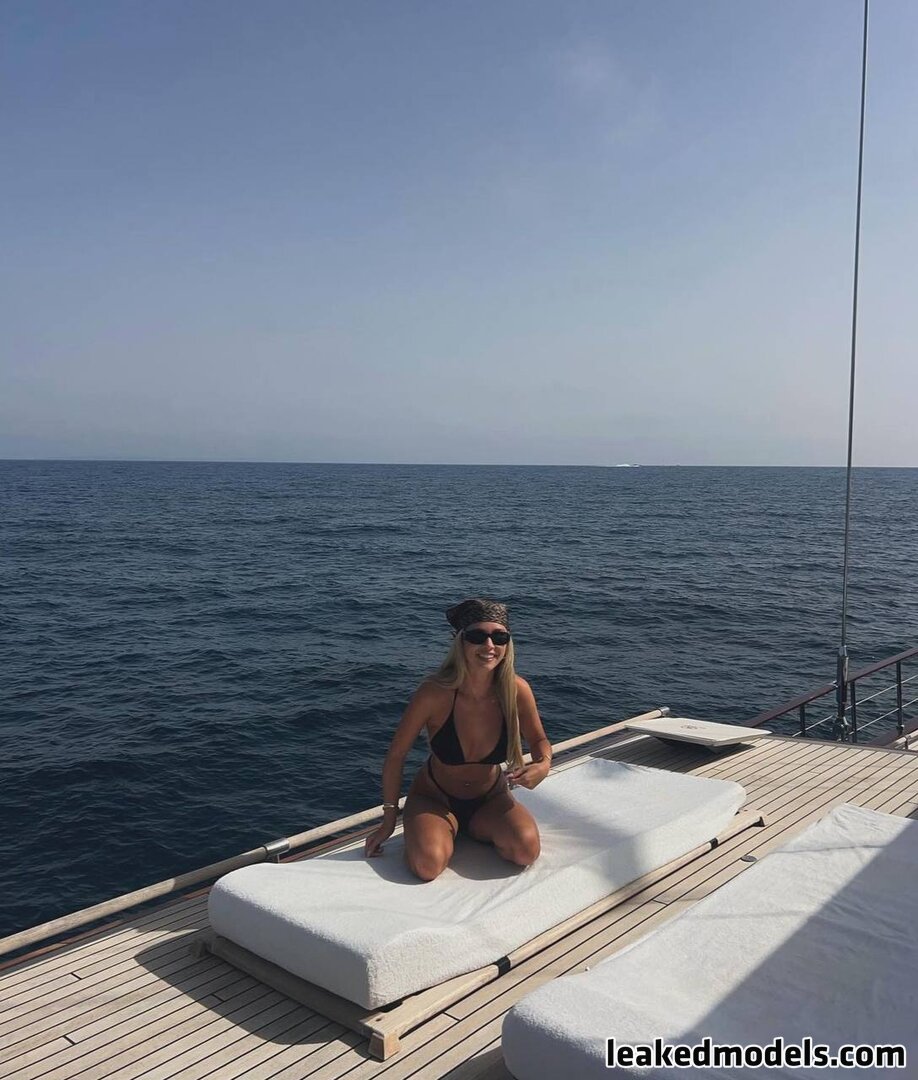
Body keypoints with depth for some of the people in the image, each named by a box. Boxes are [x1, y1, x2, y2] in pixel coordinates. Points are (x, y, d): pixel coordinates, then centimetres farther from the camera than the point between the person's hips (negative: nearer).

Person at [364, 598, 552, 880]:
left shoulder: (517, 690, -21)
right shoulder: (434, 693, -28)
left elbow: (539, 741, 0)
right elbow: (396, 755, -14)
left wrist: (544, 764, -24)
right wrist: (389, 819, -8)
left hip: (490, 798, 2)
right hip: (434, 798, -2)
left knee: (526, 849, -25)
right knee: (427, 865, -29)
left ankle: (475, 830, 10)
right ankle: (448, 830, 9)